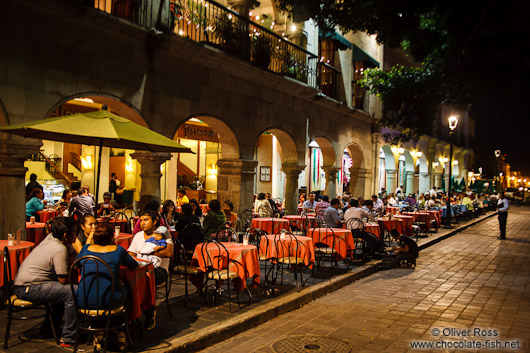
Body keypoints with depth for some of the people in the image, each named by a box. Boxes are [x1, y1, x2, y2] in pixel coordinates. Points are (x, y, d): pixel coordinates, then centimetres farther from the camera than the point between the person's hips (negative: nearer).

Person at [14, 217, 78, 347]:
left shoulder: (50, 237, 7)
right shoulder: (60, 250, -20)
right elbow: (63, 280, -18)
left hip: (21, 283, 11)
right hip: (28, 289, -10)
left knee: (63, 289, 23)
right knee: (72, 292, -19)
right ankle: (68, 338, -11)